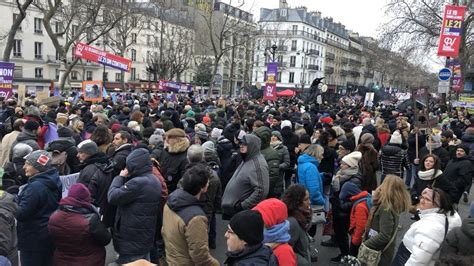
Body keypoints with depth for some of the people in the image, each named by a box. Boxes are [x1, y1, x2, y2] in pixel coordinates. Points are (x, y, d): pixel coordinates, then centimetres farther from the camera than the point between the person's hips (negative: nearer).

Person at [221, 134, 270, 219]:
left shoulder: (258, 164, -19)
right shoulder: (246, 161, 12)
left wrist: (243, 206, -22)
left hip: (244, 214, -9)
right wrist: (225, 198, 17)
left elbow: (261, 191, -26)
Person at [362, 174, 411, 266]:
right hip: (378, 249, 8)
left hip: (381, 252, -8)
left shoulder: (386, 209, -26)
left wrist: (365, 244, -20)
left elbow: (384, 236, -28)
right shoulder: (384, 204, 0)